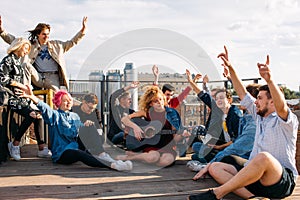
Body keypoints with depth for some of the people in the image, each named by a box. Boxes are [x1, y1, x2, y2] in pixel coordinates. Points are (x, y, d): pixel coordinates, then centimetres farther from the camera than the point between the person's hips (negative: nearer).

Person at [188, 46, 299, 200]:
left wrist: (269, 80, -42)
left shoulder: (287, 120, -2)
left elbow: (281, 106, -26)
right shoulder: (259, 116, 18)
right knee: (214, 167, -8)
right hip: (255, 176, 7)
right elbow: (242, 93, 18)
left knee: (264, 157, -39)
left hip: (282, 181, -7)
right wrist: (230, 68, 13)